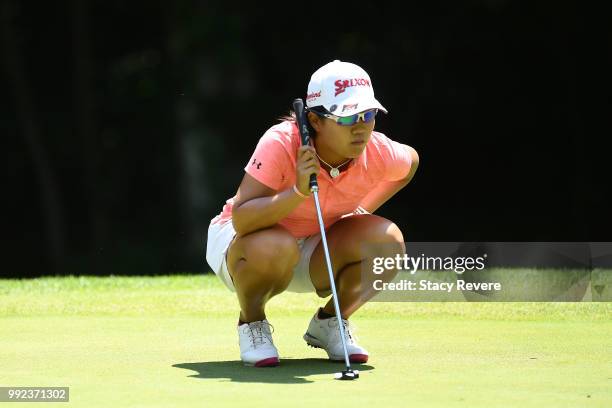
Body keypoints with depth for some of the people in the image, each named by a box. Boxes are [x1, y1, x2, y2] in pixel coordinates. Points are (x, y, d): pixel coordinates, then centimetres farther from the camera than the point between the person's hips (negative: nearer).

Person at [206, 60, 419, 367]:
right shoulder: (280, 144, -31)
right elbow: (241, 220, -38)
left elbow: (411, 160, 9)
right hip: (240, 240, -4)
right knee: (274, 246, -41)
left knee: (388, 241, -22)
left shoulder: (378, 152, -18)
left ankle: (329, 322, 5)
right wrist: (298, 193, -49)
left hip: (311, 255, 4)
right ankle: (251, 322, -6)